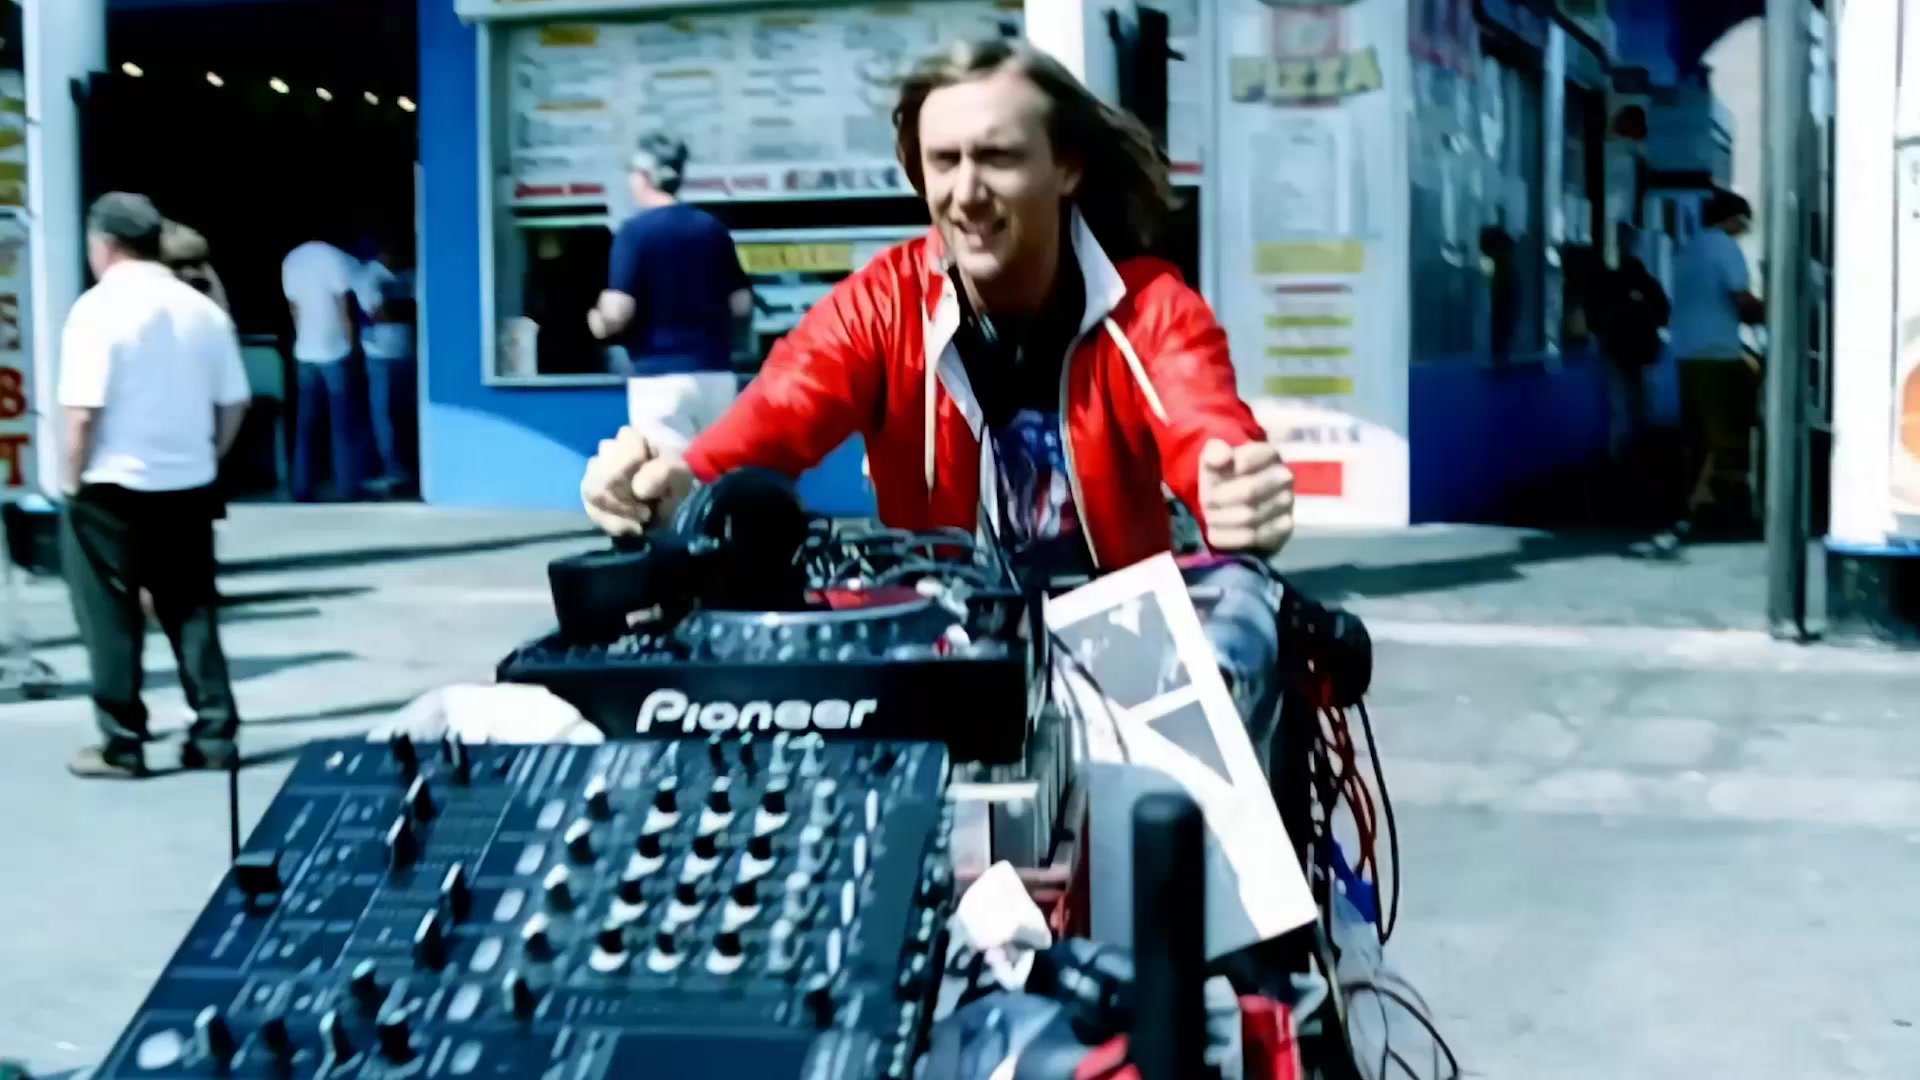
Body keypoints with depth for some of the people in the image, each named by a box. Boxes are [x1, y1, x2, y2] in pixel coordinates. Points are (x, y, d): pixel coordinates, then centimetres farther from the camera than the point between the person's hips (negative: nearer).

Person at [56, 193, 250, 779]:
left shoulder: (99, 308, -13)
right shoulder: (204, 309, 4)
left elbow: (83, 411, -18)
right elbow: (234, 404, 5)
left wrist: (73, 478, -6)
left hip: (111, 488, -5)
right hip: (187, 485, 5)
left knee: (111, 619, 6)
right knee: (192, 612, 12)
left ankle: (122, 746, 10)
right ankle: (214, 736, 12)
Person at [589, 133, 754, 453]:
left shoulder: (635, 230, -8)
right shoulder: (713, 228, 7)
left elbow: (619, 311, -15)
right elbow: (741, 304, 10)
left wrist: (599, 323, 6)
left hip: (659, 376, -5)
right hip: (716, 373, 5)